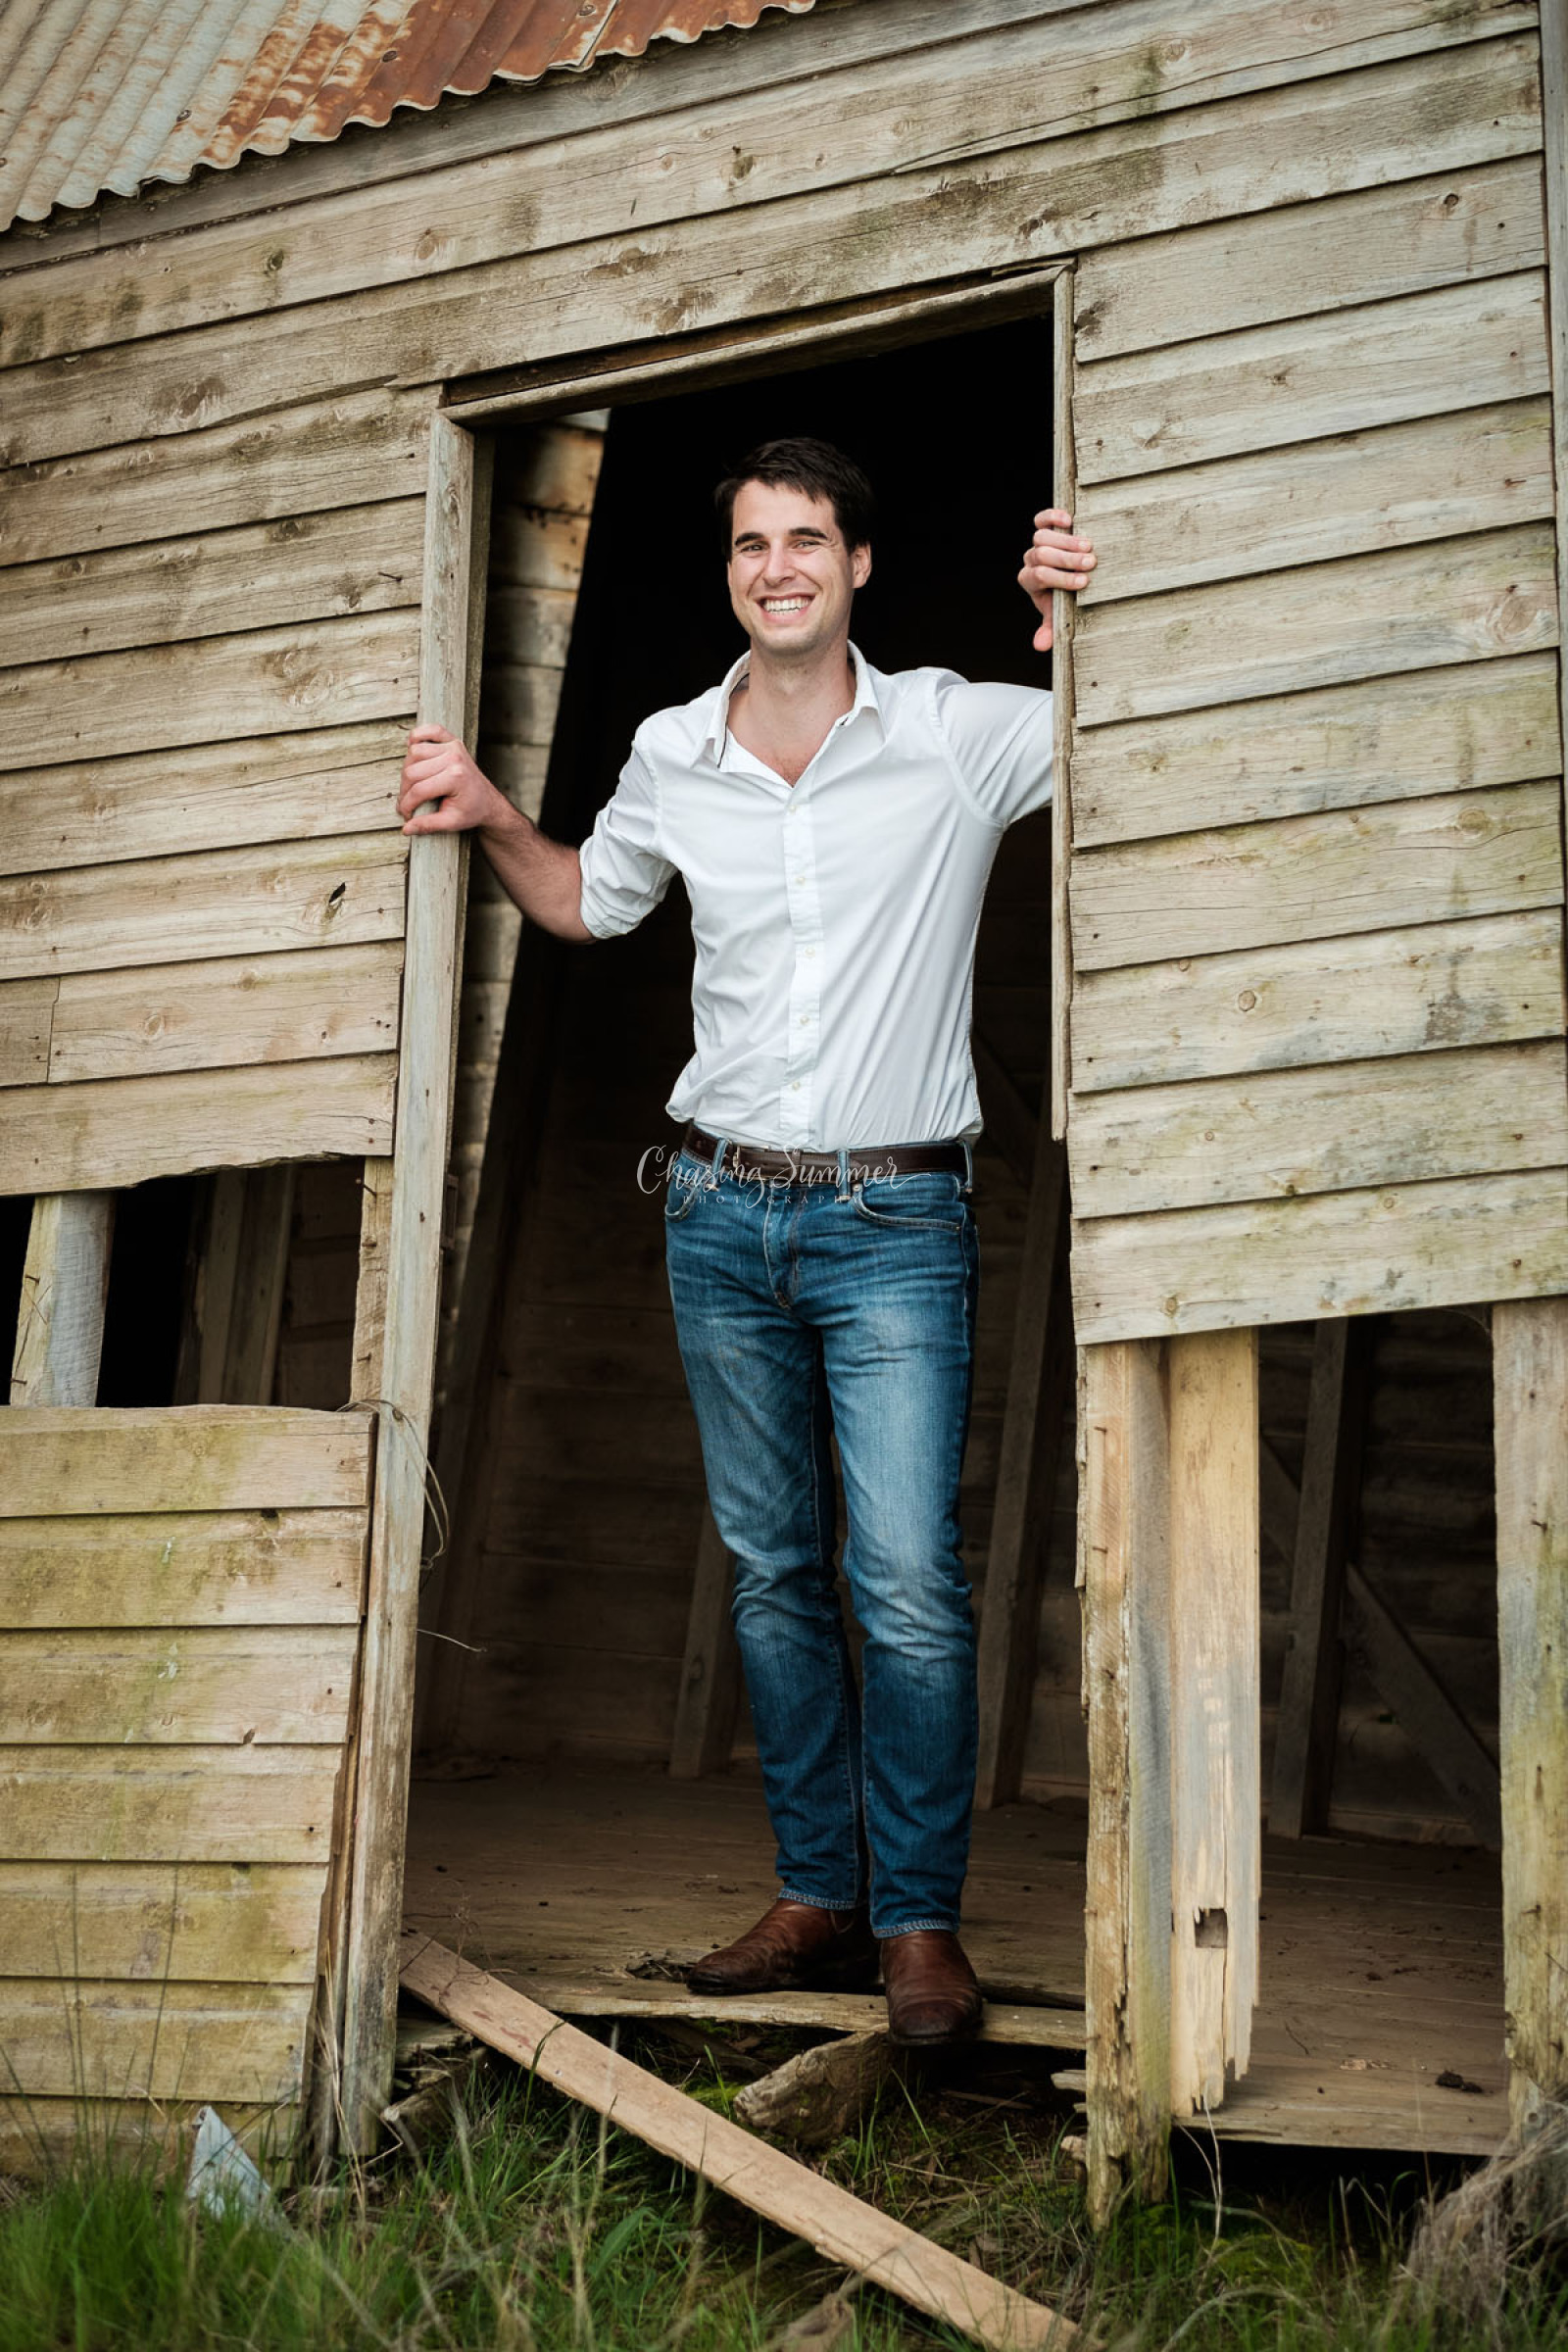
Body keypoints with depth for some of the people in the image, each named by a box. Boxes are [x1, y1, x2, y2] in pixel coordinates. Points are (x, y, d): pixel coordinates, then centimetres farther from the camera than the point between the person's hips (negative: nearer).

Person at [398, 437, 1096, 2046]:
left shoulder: (962, 735, -4)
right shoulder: (670, 756, 7)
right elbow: (588, 902, 25)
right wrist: (490, 820, 7)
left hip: (895, 1216, -4)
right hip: (723, 1209, 4)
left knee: (909, 1580, -11)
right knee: (770, 1572, 9)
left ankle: (920, 1920, 2)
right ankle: (818, 1897, 19)